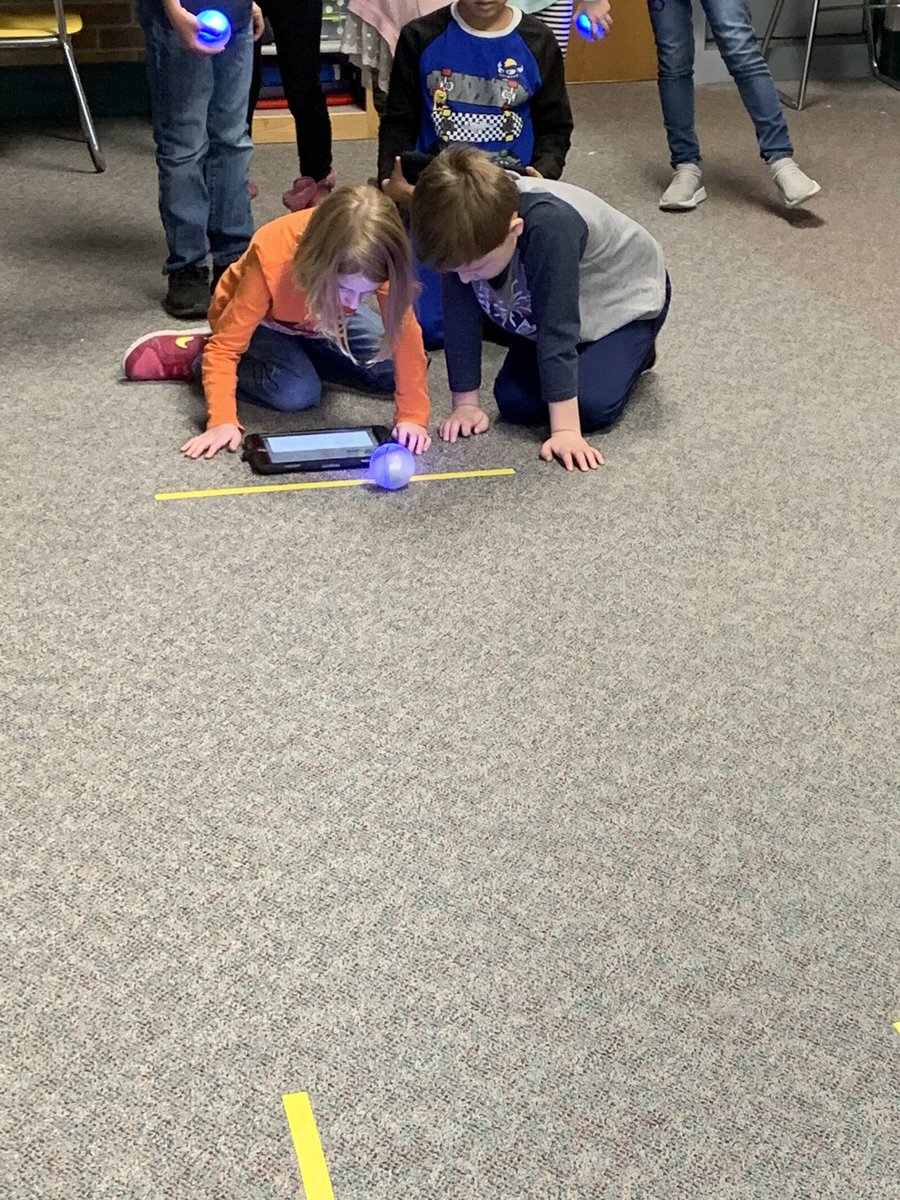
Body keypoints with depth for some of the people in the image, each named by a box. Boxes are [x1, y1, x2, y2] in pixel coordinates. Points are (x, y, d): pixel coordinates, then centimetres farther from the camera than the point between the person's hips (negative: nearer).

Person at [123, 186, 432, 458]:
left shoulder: (378, 257, -36)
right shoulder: (273, 260, -43)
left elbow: (406, 332, -30)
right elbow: (226, 346, -37)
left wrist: (412, 416, -36)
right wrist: (222, 421, -47)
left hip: (325, 320, 4)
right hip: (262, 321, -4)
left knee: (396, 371, -9)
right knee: (297, 393, -31)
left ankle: (302, 356, 10)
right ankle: (195, 356, -8)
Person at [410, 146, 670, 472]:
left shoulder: (551, 225, -44)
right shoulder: (466, 231, -28)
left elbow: (557, 328, -42)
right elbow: (460, 316, -19)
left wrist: (565, 429, -40)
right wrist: (466, 403, -18)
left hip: (623, 297, -5)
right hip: (543, 305, 6)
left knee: (592, 405, -23)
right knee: (514, 404, -6)